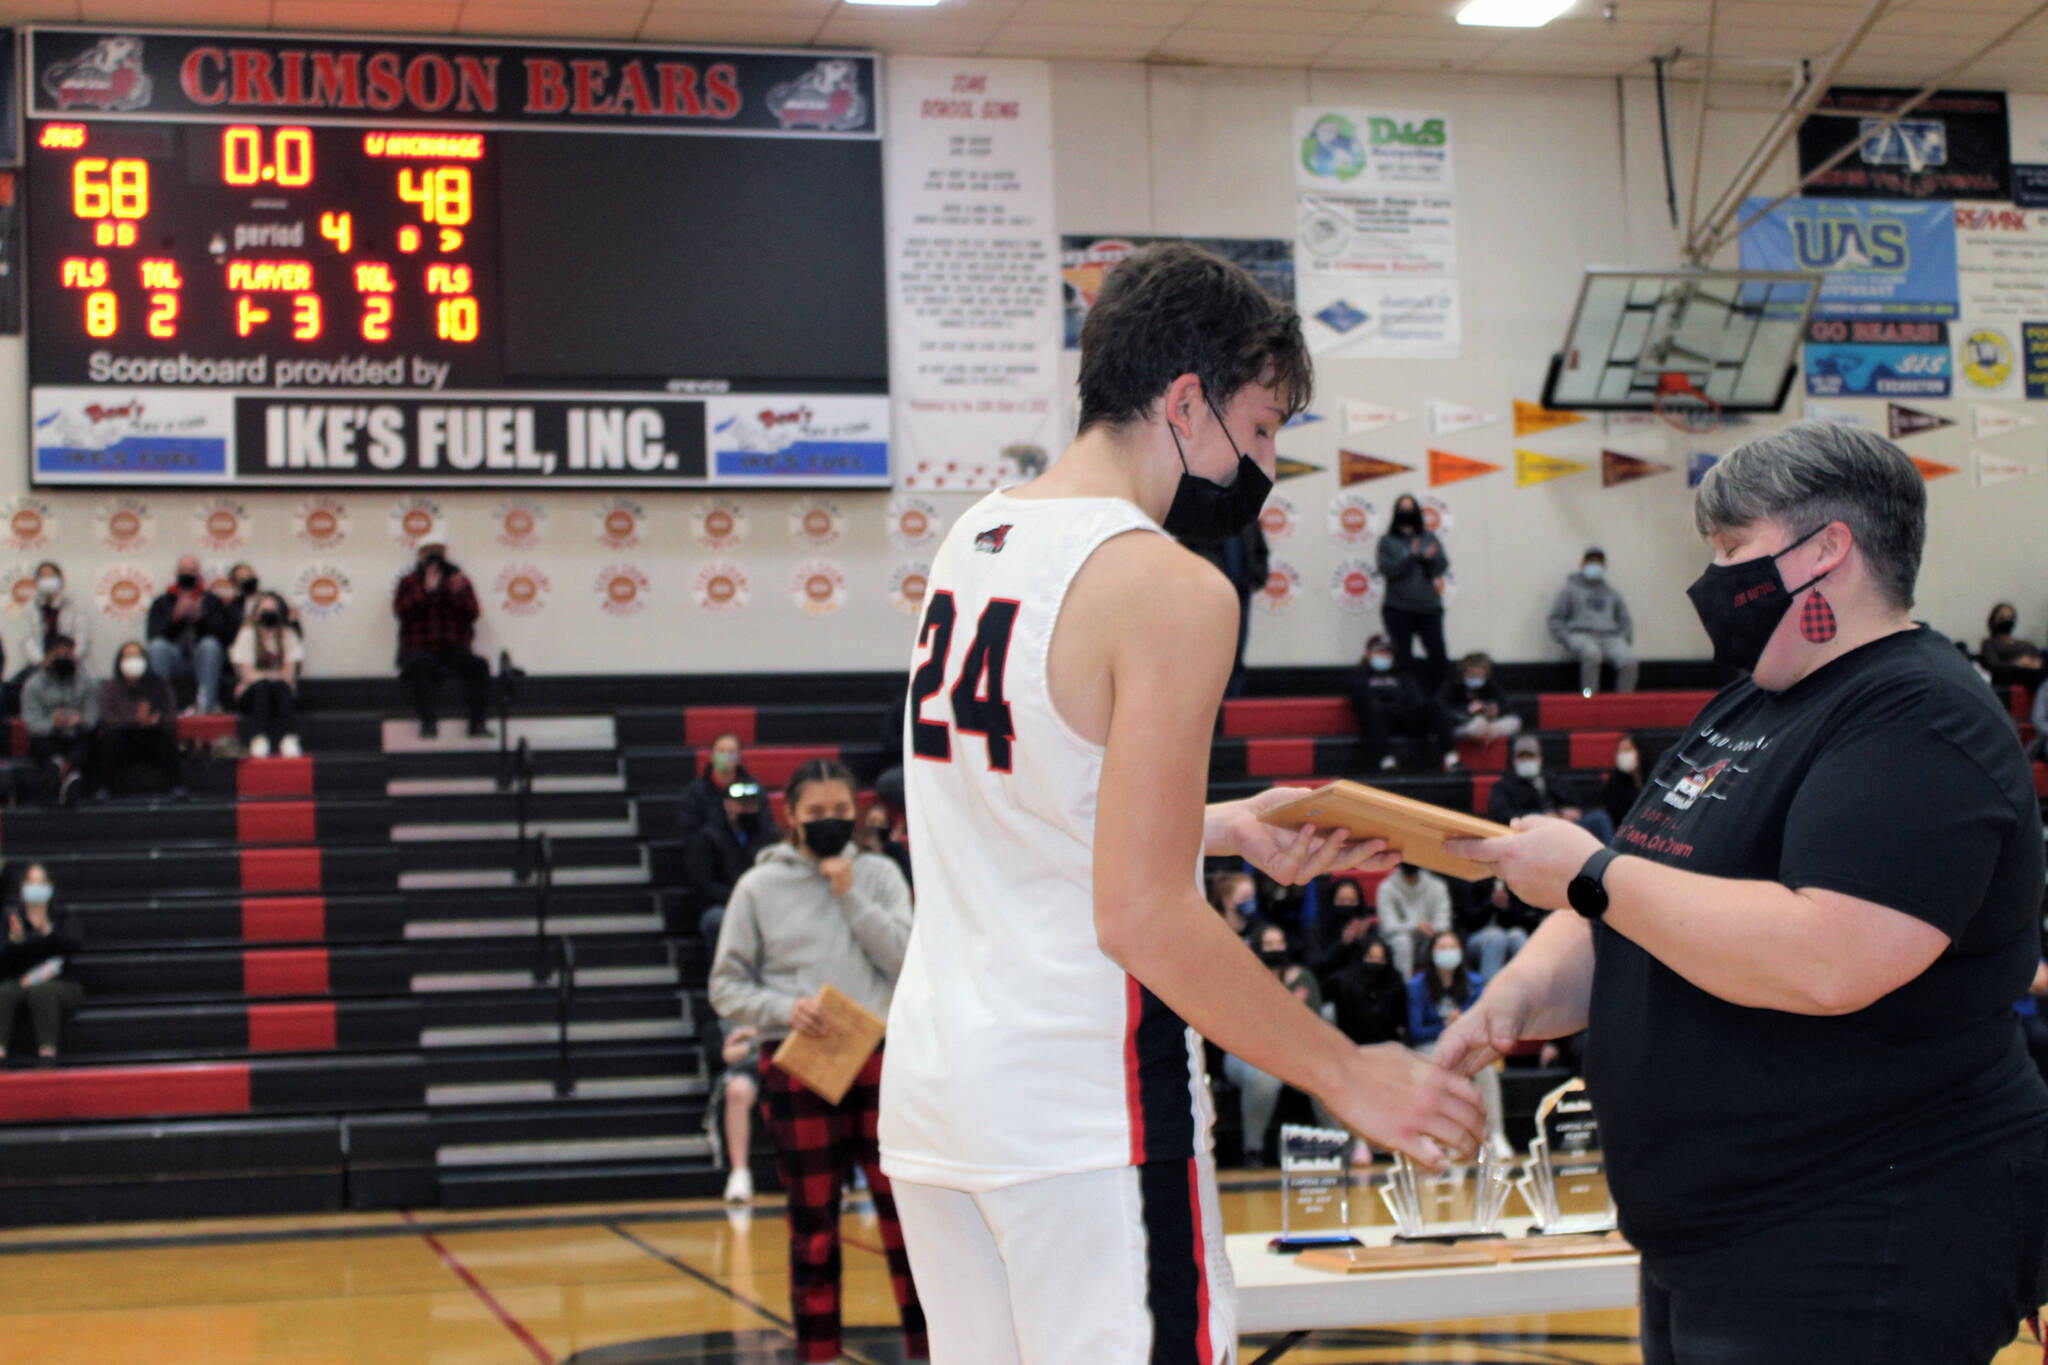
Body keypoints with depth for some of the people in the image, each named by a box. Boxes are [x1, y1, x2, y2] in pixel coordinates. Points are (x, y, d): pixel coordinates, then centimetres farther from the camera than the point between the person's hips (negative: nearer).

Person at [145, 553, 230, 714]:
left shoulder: (211, 601, 10)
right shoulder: (162, 603, 11)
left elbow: (222, 635, -5)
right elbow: (155, 636, -4)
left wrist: (199, 618, -18)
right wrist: (177, 616, -16)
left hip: (202, 659, 0)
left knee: (210, 644, -32)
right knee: (157, 646, -29)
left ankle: (205, 702, -33)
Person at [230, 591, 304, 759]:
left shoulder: (288, 635, 1)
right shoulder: (248, 634, -3)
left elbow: (289, 674, -6)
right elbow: (248, 675, -11)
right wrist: (278, 675, -13)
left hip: (282, 696, 1)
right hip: (252, 694, -1)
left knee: (282, 687, -32)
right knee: (262, 686, -33)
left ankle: (289, 742, -44)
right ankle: (259, 742, -44)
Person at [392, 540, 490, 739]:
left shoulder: (460, 580, 16)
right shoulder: (409, 583, 12)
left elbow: (472, 614, 4)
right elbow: (401, 610, -7)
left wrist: (459, 593, -13)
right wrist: (426, 591, -16)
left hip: (454, 649, 2)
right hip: (420, 649, -2)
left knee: (478, 665, -27)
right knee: (420, 666, -36)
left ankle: (479, 722, -28)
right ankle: (428, 721, -37)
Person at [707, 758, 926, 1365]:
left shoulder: (879, 874, 7)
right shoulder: (759, 886, 2)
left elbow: (905, 958, -4)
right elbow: (726, 986, 3)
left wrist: (848, 894, -9)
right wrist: (784, 1008, -14)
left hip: (879, 1058, 1)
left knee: (905, 1210, 0)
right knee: (813, 1224, 5)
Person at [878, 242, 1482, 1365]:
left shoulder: (972, 540, 11)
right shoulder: (1169, 588, -15)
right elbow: (1142, 918, -20)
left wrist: (1224, 830, 20)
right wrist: (1348, 1076, -11)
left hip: (931, 1083, 9)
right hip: (1080, 1105, -9)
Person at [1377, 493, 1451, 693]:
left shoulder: (1429, 538, 12)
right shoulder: (1388, 541, 4)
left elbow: (1443, 565, 3)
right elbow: (1387, 569, -9)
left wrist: (1431, 558, -17)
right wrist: (1412, 557, -17)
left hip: (1429, 607, 2)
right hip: (1399, 609, -2)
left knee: (1437, 652, -5)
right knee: (1404, 657, -2)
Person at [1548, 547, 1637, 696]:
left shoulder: (1612, 593, 26)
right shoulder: (1570, 589, 16)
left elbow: (1625, 622, 26)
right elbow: (1555, 620, 10)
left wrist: (1624, 641, 5)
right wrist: (1568, 640, -6)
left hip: (1610, 637, 3)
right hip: (1582, 635, -3)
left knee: (1629, 660, -29)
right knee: (1592, 653, -40)